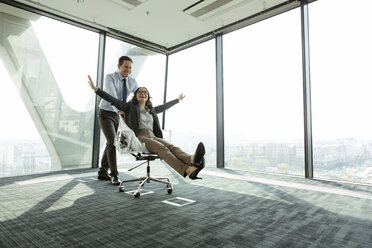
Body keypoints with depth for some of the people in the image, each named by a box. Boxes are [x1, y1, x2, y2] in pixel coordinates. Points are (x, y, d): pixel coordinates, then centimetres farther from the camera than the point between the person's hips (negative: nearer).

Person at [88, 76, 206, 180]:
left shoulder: (151, 110, 29)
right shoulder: (130, 106, 16)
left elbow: (164, 106, 44)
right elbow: (112, 100, 7)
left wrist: (178, 99, 57)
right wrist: (95, 88, -3)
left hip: (153, 136, 5)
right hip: (138, 137, -5)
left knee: (171, 146, -29)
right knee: (162, 148, -34)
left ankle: (191, 159, -59)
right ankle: (188, 170, -58)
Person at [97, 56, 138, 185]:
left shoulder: (132, 81, -1)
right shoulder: (109, 77, -16)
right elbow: (111, 95, -32)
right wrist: (119, 110, -46)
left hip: (116, 115, 6)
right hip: (105, 114, -6)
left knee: (110, 144, 10)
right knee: (112, 142, -17)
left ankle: (103, 172, 23)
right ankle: (114, 175, -10)